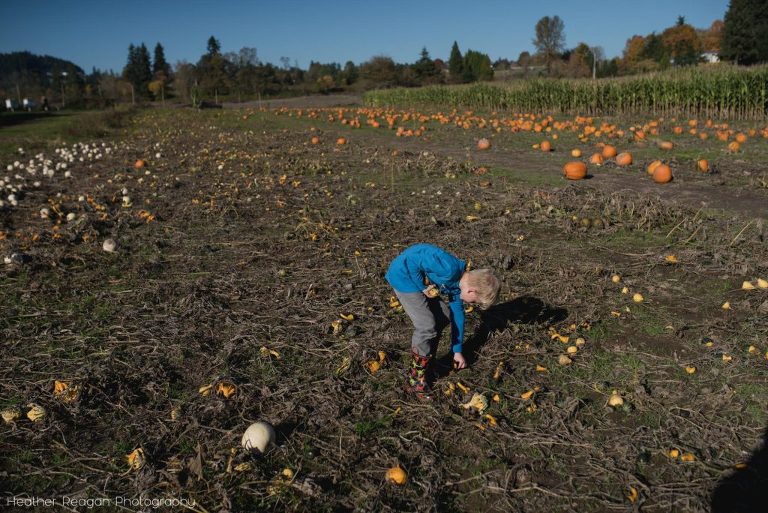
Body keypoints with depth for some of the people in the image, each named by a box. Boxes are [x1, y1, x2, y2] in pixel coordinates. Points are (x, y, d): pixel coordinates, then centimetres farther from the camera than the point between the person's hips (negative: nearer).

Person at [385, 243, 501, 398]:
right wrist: (425, 288, -17)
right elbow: (412, 261, -28)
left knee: (443, 316, 14)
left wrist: (457, 351, 19)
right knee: (426, 326, -13)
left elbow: (457, 316, 12)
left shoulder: (458, 283, 1)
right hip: (405, 275, -10)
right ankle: (416, 380, 2)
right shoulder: (450, 269, -28)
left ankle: (427, 363, 28)